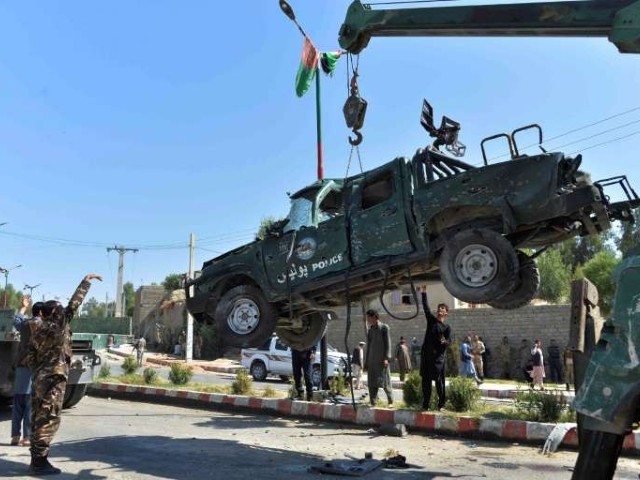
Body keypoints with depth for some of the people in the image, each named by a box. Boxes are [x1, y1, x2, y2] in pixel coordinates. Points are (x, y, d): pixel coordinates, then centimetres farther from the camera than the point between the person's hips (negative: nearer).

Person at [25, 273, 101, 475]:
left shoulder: (37, 332, 12)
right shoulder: (57, 325, -9)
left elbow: (29, 357, 13)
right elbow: (74, 304, -10)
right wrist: (86, 281, -5)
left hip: (38, 379, 9)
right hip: (53, 379, -9)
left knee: (38, 419, 11)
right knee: (48, 420, -6)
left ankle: (36, 460, 17)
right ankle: (40, 462, -5)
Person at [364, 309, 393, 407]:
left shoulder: (384, 327, -1)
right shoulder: (370, 330, 15)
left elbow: (388, 343, -5)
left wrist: (387, 358, -14)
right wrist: (366, 362, 14)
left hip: (381, 360, -6)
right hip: (372, 360, 6)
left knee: (385, 381, -4)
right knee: (372, 382, 3)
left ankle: (390, 401, 6)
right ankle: (373, 402, 7)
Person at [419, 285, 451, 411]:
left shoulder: (447, 327, 4)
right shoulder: (431, 320, 12)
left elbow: (448, 341, -8)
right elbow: (425, 307, 5)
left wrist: (444, 342, -31)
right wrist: (424, 292, -2)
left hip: (438, 357, -3)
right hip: (426, 354, 3)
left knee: (439, 381, -1)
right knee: (425, 381, 5)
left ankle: (441, 404, 9)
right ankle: (425, 405, 11)